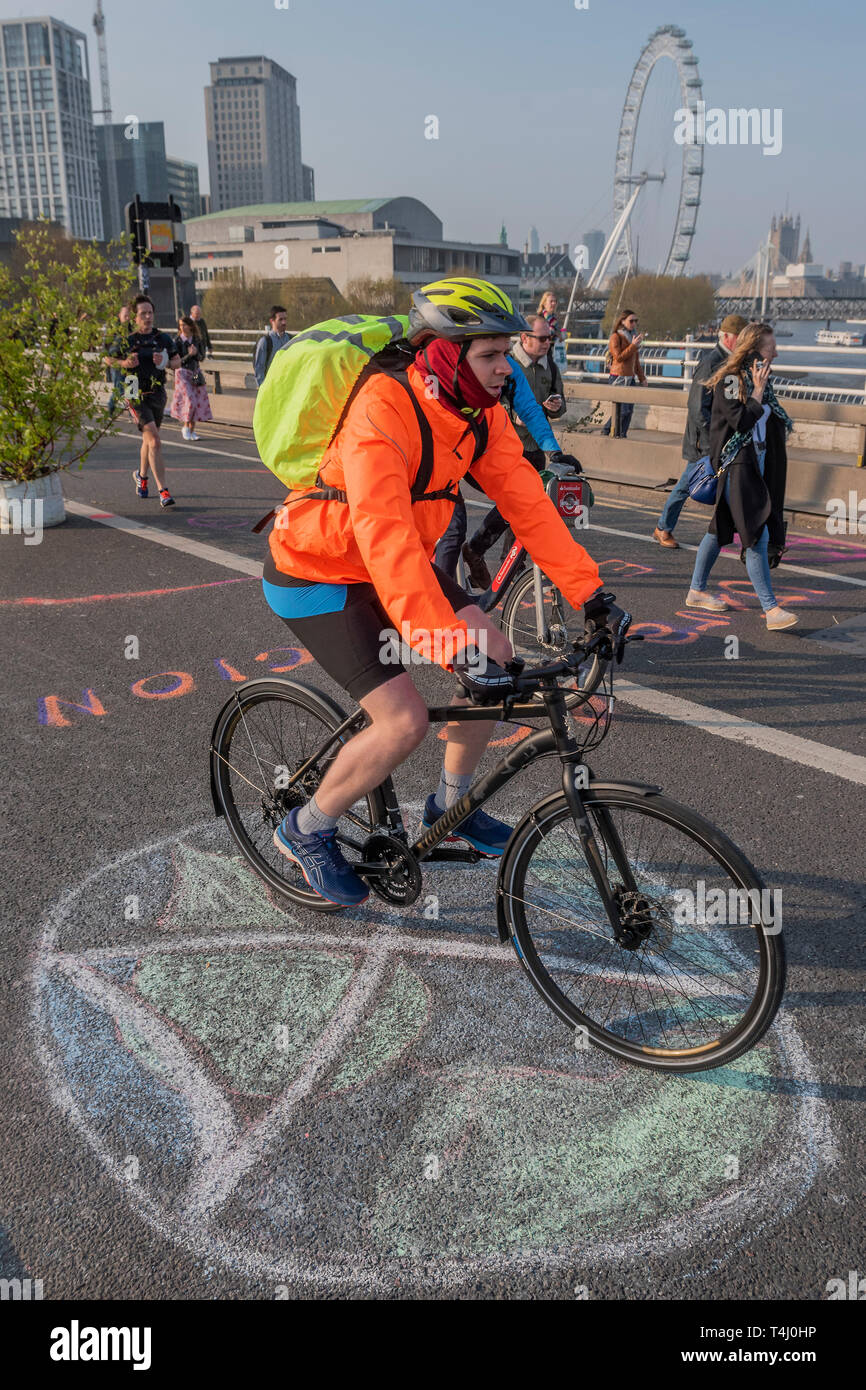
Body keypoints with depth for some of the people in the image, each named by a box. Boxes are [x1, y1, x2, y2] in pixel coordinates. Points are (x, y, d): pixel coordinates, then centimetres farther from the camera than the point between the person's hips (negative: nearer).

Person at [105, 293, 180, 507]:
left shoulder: (163, 338, 4)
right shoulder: (125, 340, -6)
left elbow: (177, 361, 12)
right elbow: (109, 360, 5)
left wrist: (166, 362, -9)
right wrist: (124, 363, -15)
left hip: (158, 394, 5)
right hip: (137, 396, -5)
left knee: (148, 440, 20)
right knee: (155, 441, -18)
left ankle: (141, 475, 47)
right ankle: (163, 491, -20)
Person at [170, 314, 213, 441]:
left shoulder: (196, 339, 7)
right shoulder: (178, 341, -5)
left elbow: (200, 358, 9)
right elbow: (177, 361, -8)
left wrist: (196, 353, -12)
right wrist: (189, 355, -21)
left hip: (196, 372, 5)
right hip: (183, 372, -4)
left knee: (198, 401, 1)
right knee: (189, 400, -13)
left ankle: (192, 430, 10)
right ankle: (186, 427, 6)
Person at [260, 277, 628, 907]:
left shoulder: (482, 411, -7)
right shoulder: (385, 408, -31)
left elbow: (527, 501, -7)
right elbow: (387, 540, -40)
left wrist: (591, 593, -14)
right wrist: (455, 648, -45)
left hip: (397, 562, 8)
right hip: (315, 572, -8)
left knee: (494, 654, 0)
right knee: (405, 721, -17)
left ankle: (451, 805, 22)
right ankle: (307, 830, 9)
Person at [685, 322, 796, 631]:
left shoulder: (759, 379, 13)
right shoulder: (728, 381, -12)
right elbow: (742, 421, -20)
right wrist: (758, 391, -14)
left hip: (758, 465, 9)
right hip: (737, 467, -9)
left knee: (720, 529, 14)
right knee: (757, 535, -12)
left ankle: (696, 591, 24)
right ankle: (771, 610, -13)